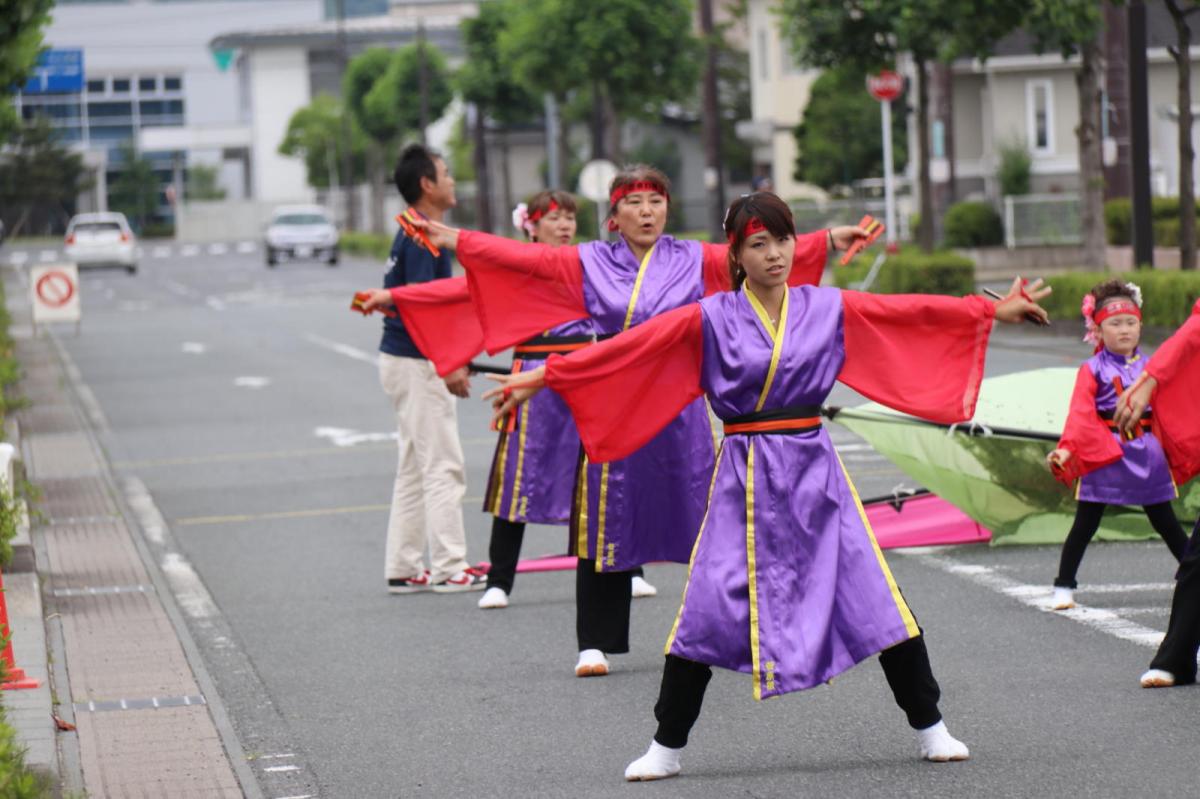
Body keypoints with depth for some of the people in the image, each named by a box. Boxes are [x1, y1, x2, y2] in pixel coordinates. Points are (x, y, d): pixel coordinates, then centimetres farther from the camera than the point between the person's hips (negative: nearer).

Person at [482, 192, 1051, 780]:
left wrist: (994, 310, 10)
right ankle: (666, 747, 7)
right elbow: (624, 349, -4)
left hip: (814, 471, 2)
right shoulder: (711, 319, -2)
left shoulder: (829, 309, 4)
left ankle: (930, 728, 15)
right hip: (743, 479, -2)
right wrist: (540, 378, -7)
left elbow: (915, 314, 9)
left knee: (875, 598, 1)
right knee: (709, 610, -6)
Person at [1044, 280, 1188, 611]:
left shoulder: (1150, 368, 8)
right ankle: (1063, 587, 8)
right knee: (1085, 524, 1)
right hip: (1103, 453, -3)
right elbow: (1080, 413, -16)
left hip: (1147, 452, 3)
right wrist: (1066, 447, -29)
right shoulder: (1093, 370, -5)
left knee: (1165, 522, 12)